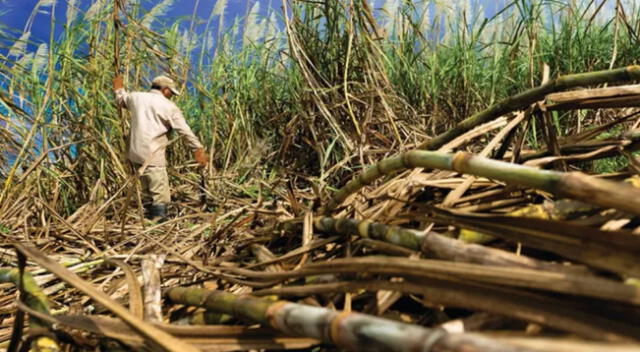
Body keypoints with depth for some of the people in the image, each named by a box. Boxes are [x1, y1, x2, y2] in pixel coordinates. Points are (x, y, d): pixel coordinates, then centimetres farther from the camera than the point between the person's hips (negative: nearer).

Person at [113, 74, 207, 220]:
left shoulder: (136, 97, 11)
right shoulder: (169, 107, -4)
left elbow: (121, 100, 33)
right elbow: (186, 131, -6)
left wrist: (119, 89, 54)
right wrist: (199, 149, -2)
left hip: (135, 153, 7)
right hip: (153, 155, -7)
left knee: (147, 192, 19)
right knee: (160, 194, -5)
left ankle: (149, 218, 28)